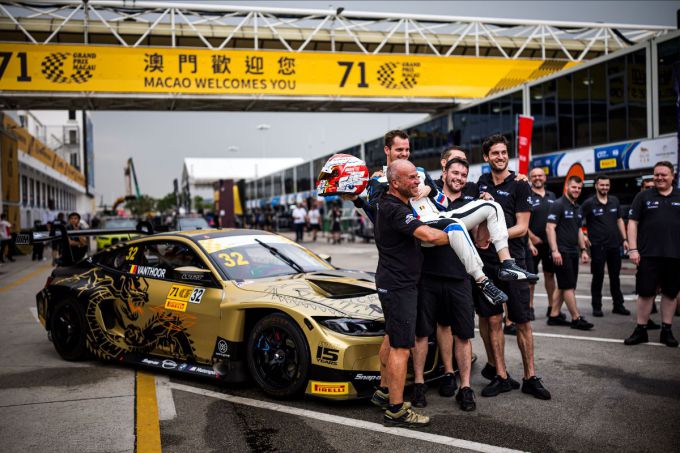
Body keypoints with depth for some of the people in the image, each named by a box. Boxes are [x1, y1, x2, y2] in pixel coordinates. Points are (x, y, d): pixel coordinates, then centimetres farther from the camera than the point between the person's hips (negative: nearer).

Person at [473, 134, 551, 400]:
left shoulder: (519, 185, -2)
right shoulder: (483, 182, 13)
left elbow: (521, 228, -6)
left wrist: (492, 237, -18)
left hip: (512, 261, -4)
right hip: (485, 261, 4)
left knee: (522, 322, 0)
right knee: (493, 321, 4)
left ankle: (530, 378, 10)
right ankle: (501, 376, 12)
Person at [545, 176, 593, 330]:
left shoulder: (577, 208, 17)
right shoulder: (558, 204, -9)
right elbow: (550, 228, -16)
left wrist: (583, 250, 17)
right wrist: (554, 250, -22)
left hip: (573, 252, 9)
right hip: (561, 252, -9)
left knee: (562, 287, 10)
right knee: (569, 286, -6)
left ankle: (554, 316, 15)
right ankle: (576, 318, -3)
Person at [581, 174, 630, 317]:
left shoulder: (614, 201, 8)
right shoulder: (589, 203, -6)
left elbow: (619, 220, 14)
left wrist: (624, 239, 9)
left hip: (614, 245, 4)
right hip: (598, 246, -4)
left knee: (615, 276, 12)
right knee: (598, 277, 1)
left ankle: (618, 305, 21)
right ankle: (597, 307, 10)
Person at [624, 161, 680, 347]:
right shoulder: (643, 197, 4)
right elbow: (632, 222, 2)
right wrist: (633, 249, -7)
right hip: (648, 255, -1)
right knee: (645, 293, 2)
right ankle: (641, 330, 12)